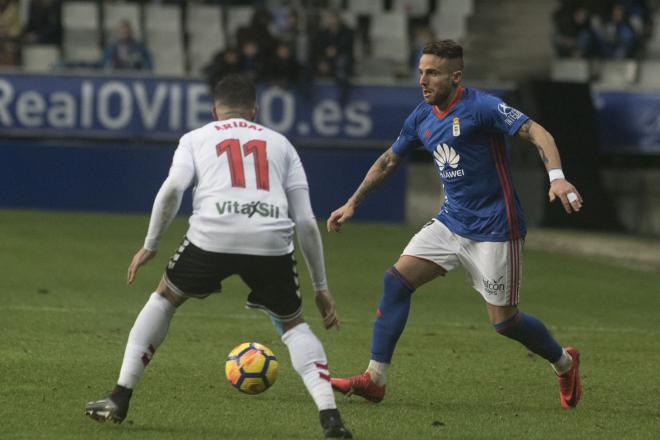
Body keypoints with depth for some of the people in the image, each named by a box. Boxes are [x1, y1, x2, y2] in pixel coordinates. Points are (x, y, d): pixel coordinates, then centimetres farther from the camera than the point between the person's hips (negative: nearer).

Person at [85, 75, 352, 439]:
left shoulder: (196, 138, 24)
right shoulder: (279, 143, 28)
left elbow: (172, 188, 3)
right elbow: (306, 221, 21)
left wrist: (150, 245, 13)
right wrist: (321, 287, 25)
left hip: (212, 236, -1)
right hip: (271, 244, 1)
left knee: (164, 298, 25)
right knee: (293, 325, 22)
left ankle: (119, 399, 23)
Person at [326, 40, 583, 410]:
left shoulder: (481, 107, -16)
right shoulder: (422, 118, 6)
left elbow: (537, 133, -23)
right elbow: (388, 162, 21)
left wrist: (557, 177, -39)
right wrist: (352, 205, 22)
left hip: (493, 231, -7)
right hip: (450, 223, 7)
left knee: (504, 321, -2)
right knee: (396, 280, -7)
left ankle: (564, 363, 26)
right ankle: (374, 380, -3)